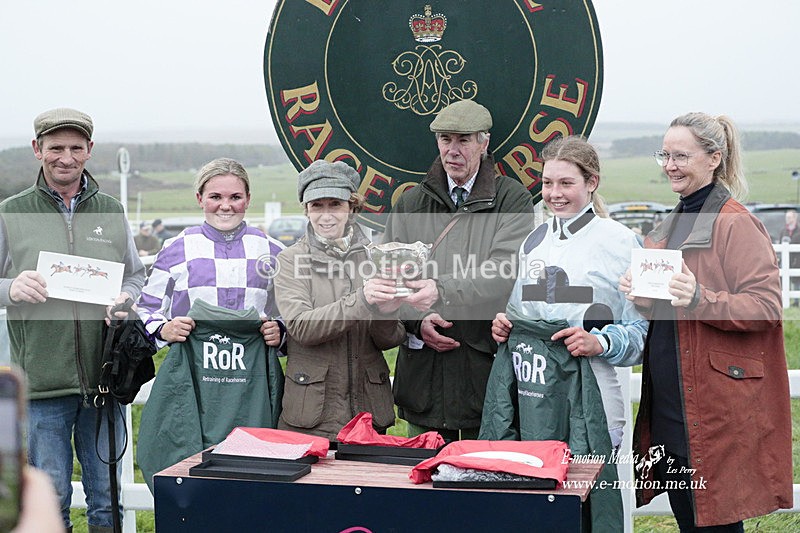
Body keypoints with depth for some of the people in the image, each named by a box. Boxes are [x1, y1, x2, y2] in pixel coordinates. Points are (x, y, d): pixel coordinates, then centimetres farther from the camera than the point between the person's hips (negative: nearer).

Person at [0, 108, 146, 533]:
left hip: (105, 377, 2)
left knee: (107, 492, 12)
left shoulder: (111, 211, 10)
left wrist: (126, 299, -5)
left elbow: (136, 276, 16)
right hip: (42, 380, -2)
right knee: (50, 493, 7)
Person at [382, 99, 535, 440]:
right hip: (422, 364, 3)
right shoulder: (410, 202, 13)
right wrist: (417, 320, -9)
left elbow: (505, 272, -12)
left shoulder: (512, 199, 1)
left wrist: (443, 291, -24)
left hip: (486, 361, -3)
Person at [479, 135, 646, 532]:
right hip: (529, 394, 5)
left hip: (587, 395, -5)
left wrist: (599, 343, -22)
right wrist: (504, 325, 6)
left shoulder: (619, 240, -2)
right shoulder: (533, 241, 17)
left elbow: (639, 325, -5)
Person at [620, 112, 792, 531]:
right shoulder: (673, 223, 16)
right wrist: (640, 295, 2)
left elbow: (767, 305, -16)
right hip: (668, 399, 8)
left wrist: (700, 299, -29)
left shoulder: (736, 224, -10)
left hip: (717, 400, -8)